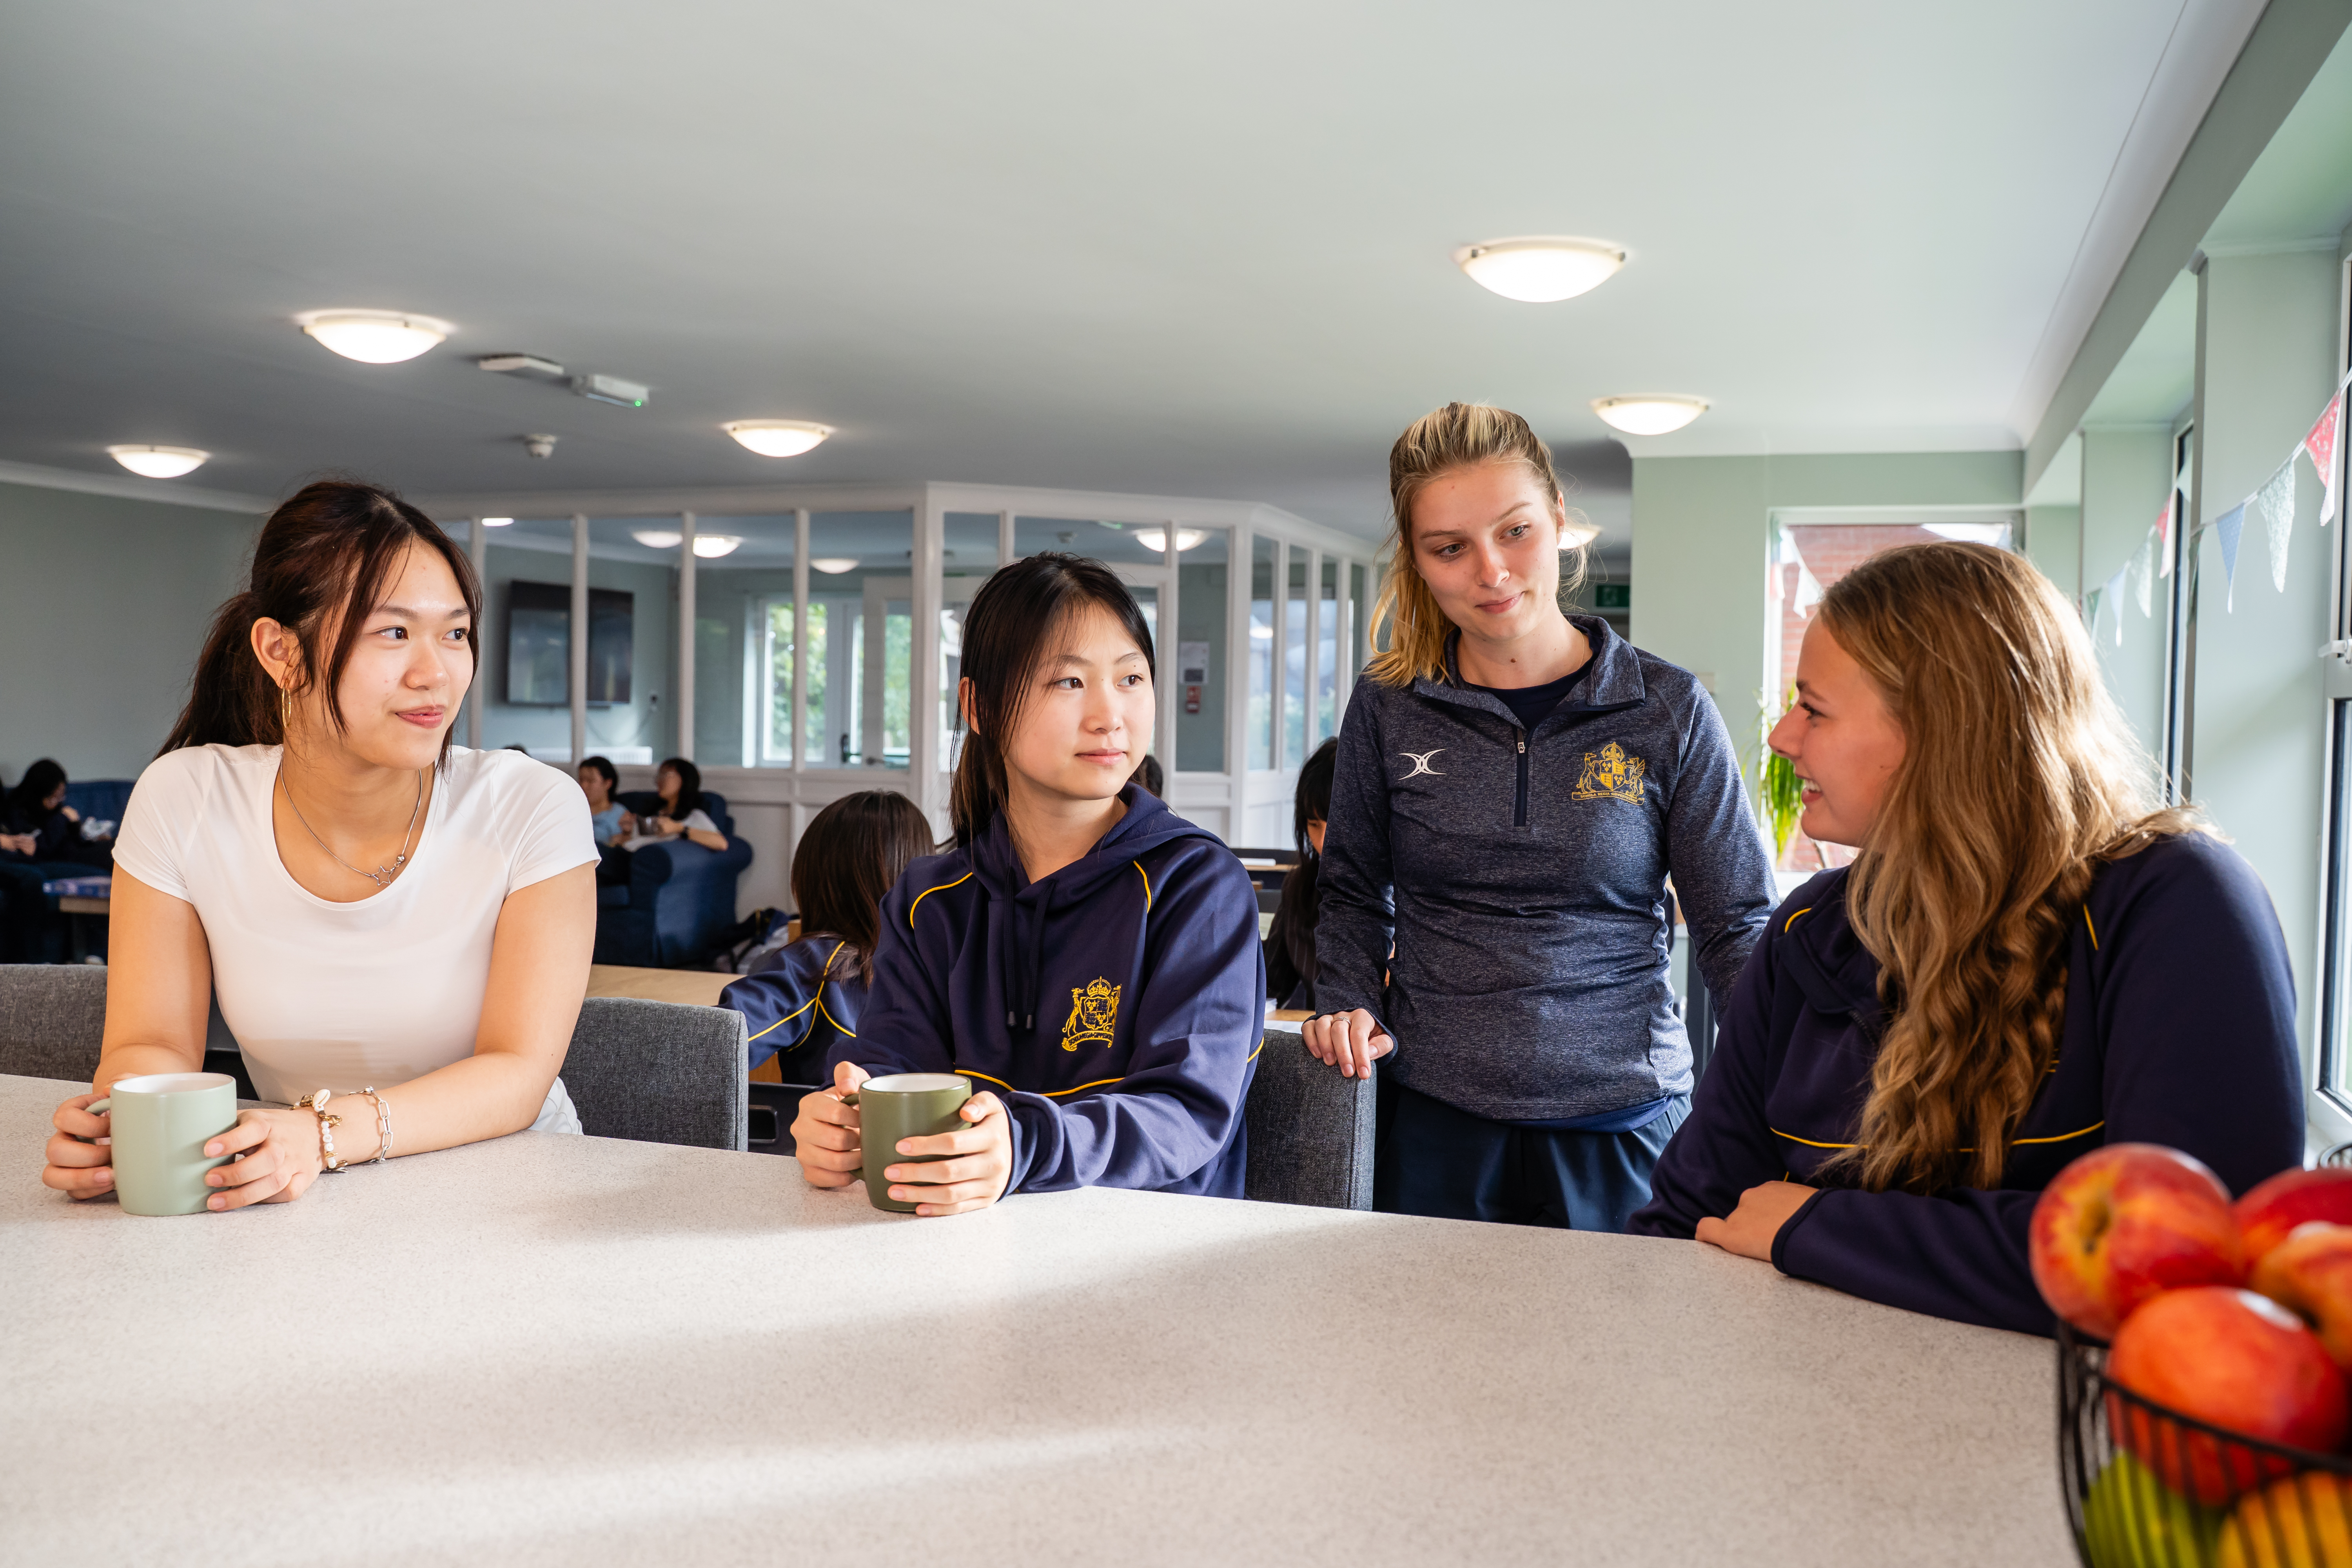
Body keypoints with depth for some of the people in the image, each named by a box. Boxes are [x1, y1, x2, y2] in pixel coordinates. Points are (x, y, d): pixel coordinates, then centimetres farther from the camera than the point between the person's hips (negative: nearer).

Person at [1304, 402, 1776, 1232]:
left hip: (1621, 1120, -1)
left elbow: (1735, 928, 1)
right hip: (1434, 1123, 1)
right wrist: (1349, 1004, -3)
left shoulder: (1669, 711, -3)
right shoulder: (1388, 705, 1)